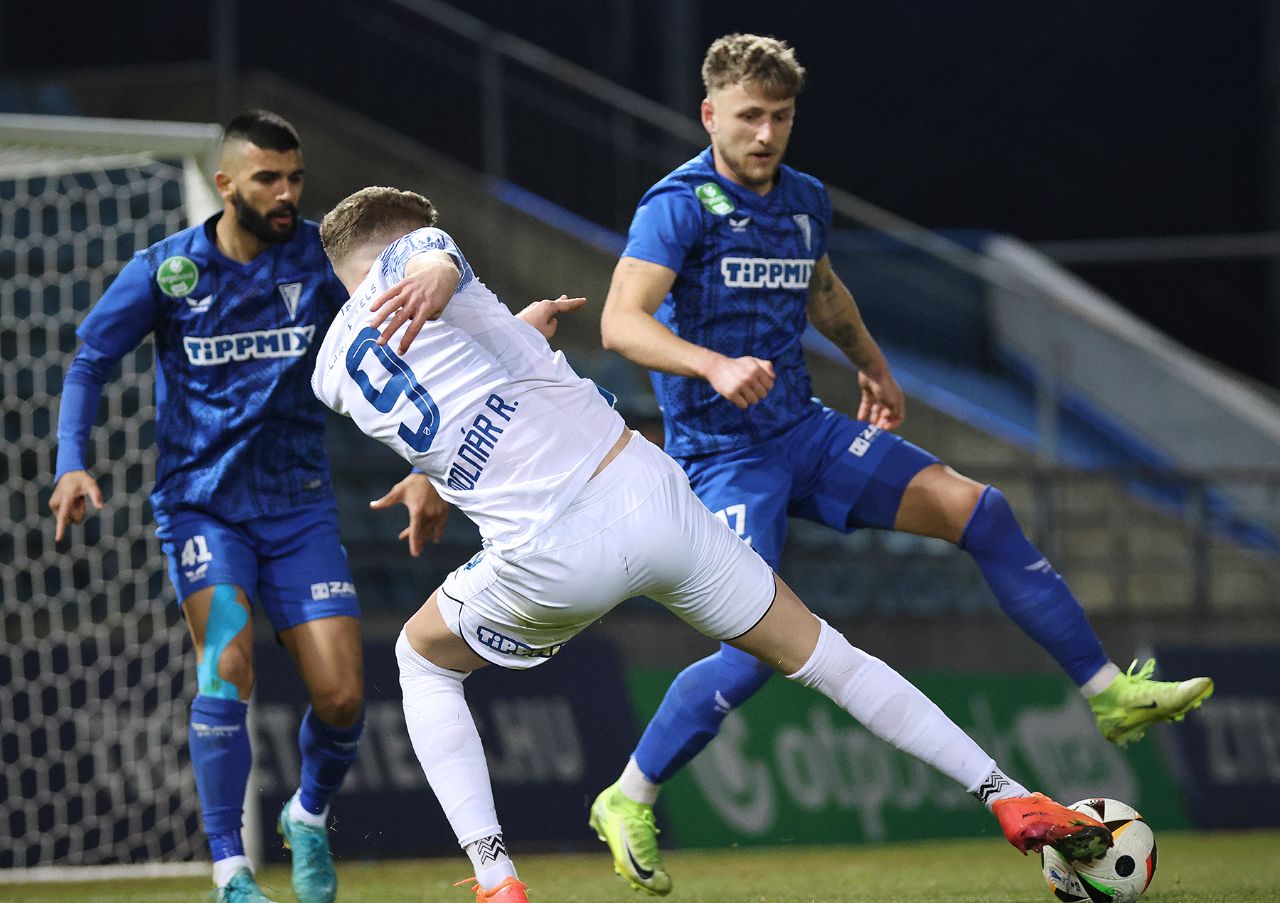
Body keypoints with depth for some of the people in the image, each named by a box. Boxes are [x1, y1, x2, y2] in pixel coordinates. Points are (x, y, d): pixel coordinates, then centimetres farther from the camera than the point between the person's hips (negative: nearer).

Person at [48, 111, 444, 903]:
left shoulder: (324, 259, -4)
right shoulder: (165, 271, -6)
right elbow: (91, 362, 2)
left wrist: (425, 469, -11)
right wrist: (73, 465, -12)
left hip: (300, 504, 2)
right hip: (201, 502, -1)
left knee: (342, 696, -6)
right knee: (228, 667, -22)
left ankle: (310, 817, 27)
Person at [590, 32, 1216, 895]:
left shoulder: (806, 201, 9)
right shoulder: (680, 205, -13)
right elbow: (622, 321, -26)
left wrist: (874, 366, 34)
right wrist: (715, 366, -40)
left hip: (804, 431, 7)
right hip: (723, 455, -7)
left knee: (976, 509, -6)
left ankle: (1109, 694, 0)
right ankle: (627, 801, -2)